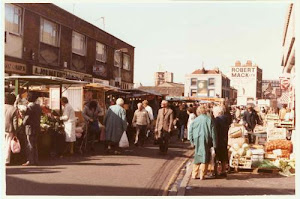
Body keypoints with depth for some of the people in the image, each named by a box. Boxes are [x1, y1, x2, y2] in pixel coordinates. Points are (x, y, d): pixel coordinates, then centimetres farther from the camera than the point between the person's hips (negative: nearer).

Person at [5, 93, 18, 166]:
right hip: (9, 130, -2)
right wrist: (15, 132, 1)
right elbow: (15, 122, -7)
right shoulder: (14, 109, -9)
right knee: (8, 145, 5)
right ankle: (6, 161, 7)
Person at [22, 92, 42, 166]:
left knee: (30, 145, -1)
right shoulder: (38, 106, 9)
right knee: (34, 144, 14)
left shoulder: (30, 106, -16)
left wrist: (24, 122, 1)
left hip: (30, 127, -8)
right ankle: (35, 160, 19)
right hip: (37, 127, 8)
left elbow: (27, 118, -17)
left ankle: (30, 161, 2)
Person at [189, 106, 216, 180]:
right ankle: (202, 175, 6)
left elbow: (190, 131, 3)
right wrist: (214, 143, -1)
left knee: (197, 157, 14)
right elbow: (213, 132, -5)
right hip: (206, 141, -2)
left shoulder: (195, 120, -1)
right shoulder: (209, 119, -6)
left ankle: (194, 174, 16)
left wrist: (192, 140, 14)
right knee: (205, 157, 7)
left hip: (197, 141, 2)